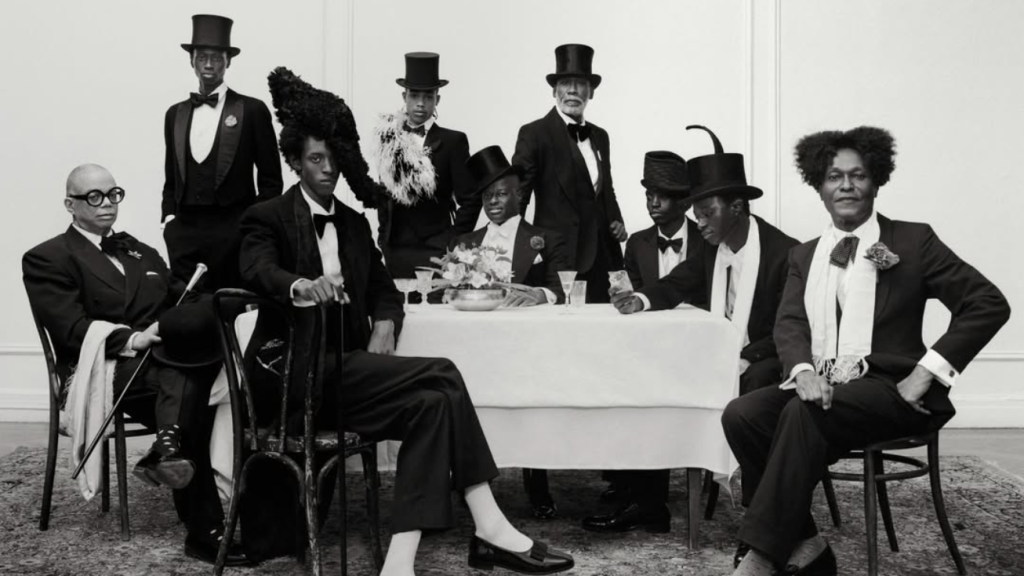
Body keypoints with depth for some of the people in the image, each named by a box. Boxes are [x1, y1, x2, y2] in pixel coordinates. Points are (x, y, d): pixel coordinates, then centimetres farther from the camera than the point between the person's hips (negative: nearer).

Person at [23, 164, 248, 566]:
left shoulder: (140, 251, 26)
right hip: (105, 369, -5)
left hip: (164, 357, 5)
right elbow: (70, 330, -8)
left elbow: (181, 300, 16)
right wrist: (130, 340, -23)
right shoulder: (46, 259, 6)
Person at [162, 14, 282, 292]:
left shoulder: (252, 110, 0)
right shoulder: (175, 114, 13)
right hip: (183, 232, 3)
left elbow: (270, 180, 1)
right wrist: (169, 217, 6)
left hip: (233, 231, -3)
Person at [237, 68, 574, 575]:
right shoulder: (268, 218, 1)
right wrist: (300, 285, -42)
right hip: (295, 373, -6)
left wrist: (385, 324, -5)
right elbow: (257, 269, -19)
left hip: (345, 370, 6)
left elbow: (383, 287, 19)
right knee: (441, 375, -22)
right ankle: (489, 528, -23)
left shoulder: (353, 223, 19)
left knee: (430, 404, -22)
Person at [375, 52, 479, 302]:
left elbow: (469, 200, -2)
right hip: (396, 251, 3)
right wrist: (384, 237, 8)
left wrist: (453, 242, -5)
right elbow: (385, 194, 15)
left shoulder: (452, 141, -2)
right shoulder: (390, 137, 8)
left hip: (436, 251, -3)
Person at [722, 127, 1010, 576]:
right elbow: (789, 323, 6)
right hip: (823, 387, 5)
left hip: (888, 388, -5)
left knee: (803, 414, -33)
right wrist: (804, 371, -18)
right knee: (741, 414, -21)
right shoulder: (805, 255, 16)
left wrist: (924, 374, -11)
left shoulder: (912, 241, 2)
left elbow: (988, 303, -4)